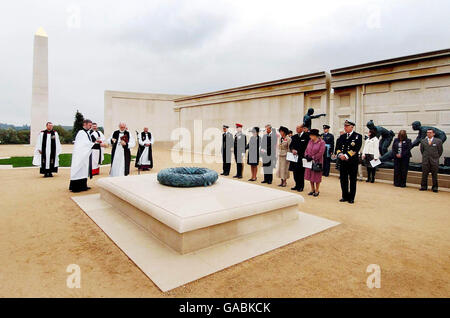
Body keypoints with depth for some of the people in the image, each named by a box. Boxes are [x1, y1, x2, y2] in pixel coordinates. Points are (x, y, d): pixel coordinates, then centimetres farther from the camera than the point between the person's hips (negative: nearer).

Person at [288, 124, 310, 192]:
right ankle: (297, 185, 22)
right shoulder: (294, 137, 12)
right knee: (295, 172, 10)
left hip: (302, 157, -5)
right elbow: (290, 145, 8)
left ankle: (301, 187, 14)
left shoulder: (306, 136, -5)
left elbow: (308, 146, -7)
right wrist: (292, 150, -13)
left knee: (301, 173, 3)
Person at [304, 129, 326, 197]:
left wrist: (312, 158, -19)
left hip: (317, 162, -6)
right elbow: (307, 150, 11)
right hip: (309, 162, 6)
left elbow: (321, 153, -15)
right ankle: (312, 190, 24)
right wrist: (306, 156, -8)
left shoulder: (321, 142, -10)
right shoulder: (310, 141, 7)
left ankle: (317, 191, 16)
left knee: (317, 176, 3)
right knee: (310, 176, 10)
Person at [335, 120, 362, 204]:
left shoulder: (358, 136, -3)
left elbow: (356, 149, -13)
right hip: (342, 161, 4)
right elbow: (337, 147, 6)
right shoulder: (342, 136, 12)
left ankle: (351, 197, 16)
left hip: (353, 161, -4)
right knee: (343, 179, 8)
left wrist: (346, 156, -20)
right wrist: (340, 154, -13)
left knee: (352, 180, 5)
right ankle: (345, 196, 20)